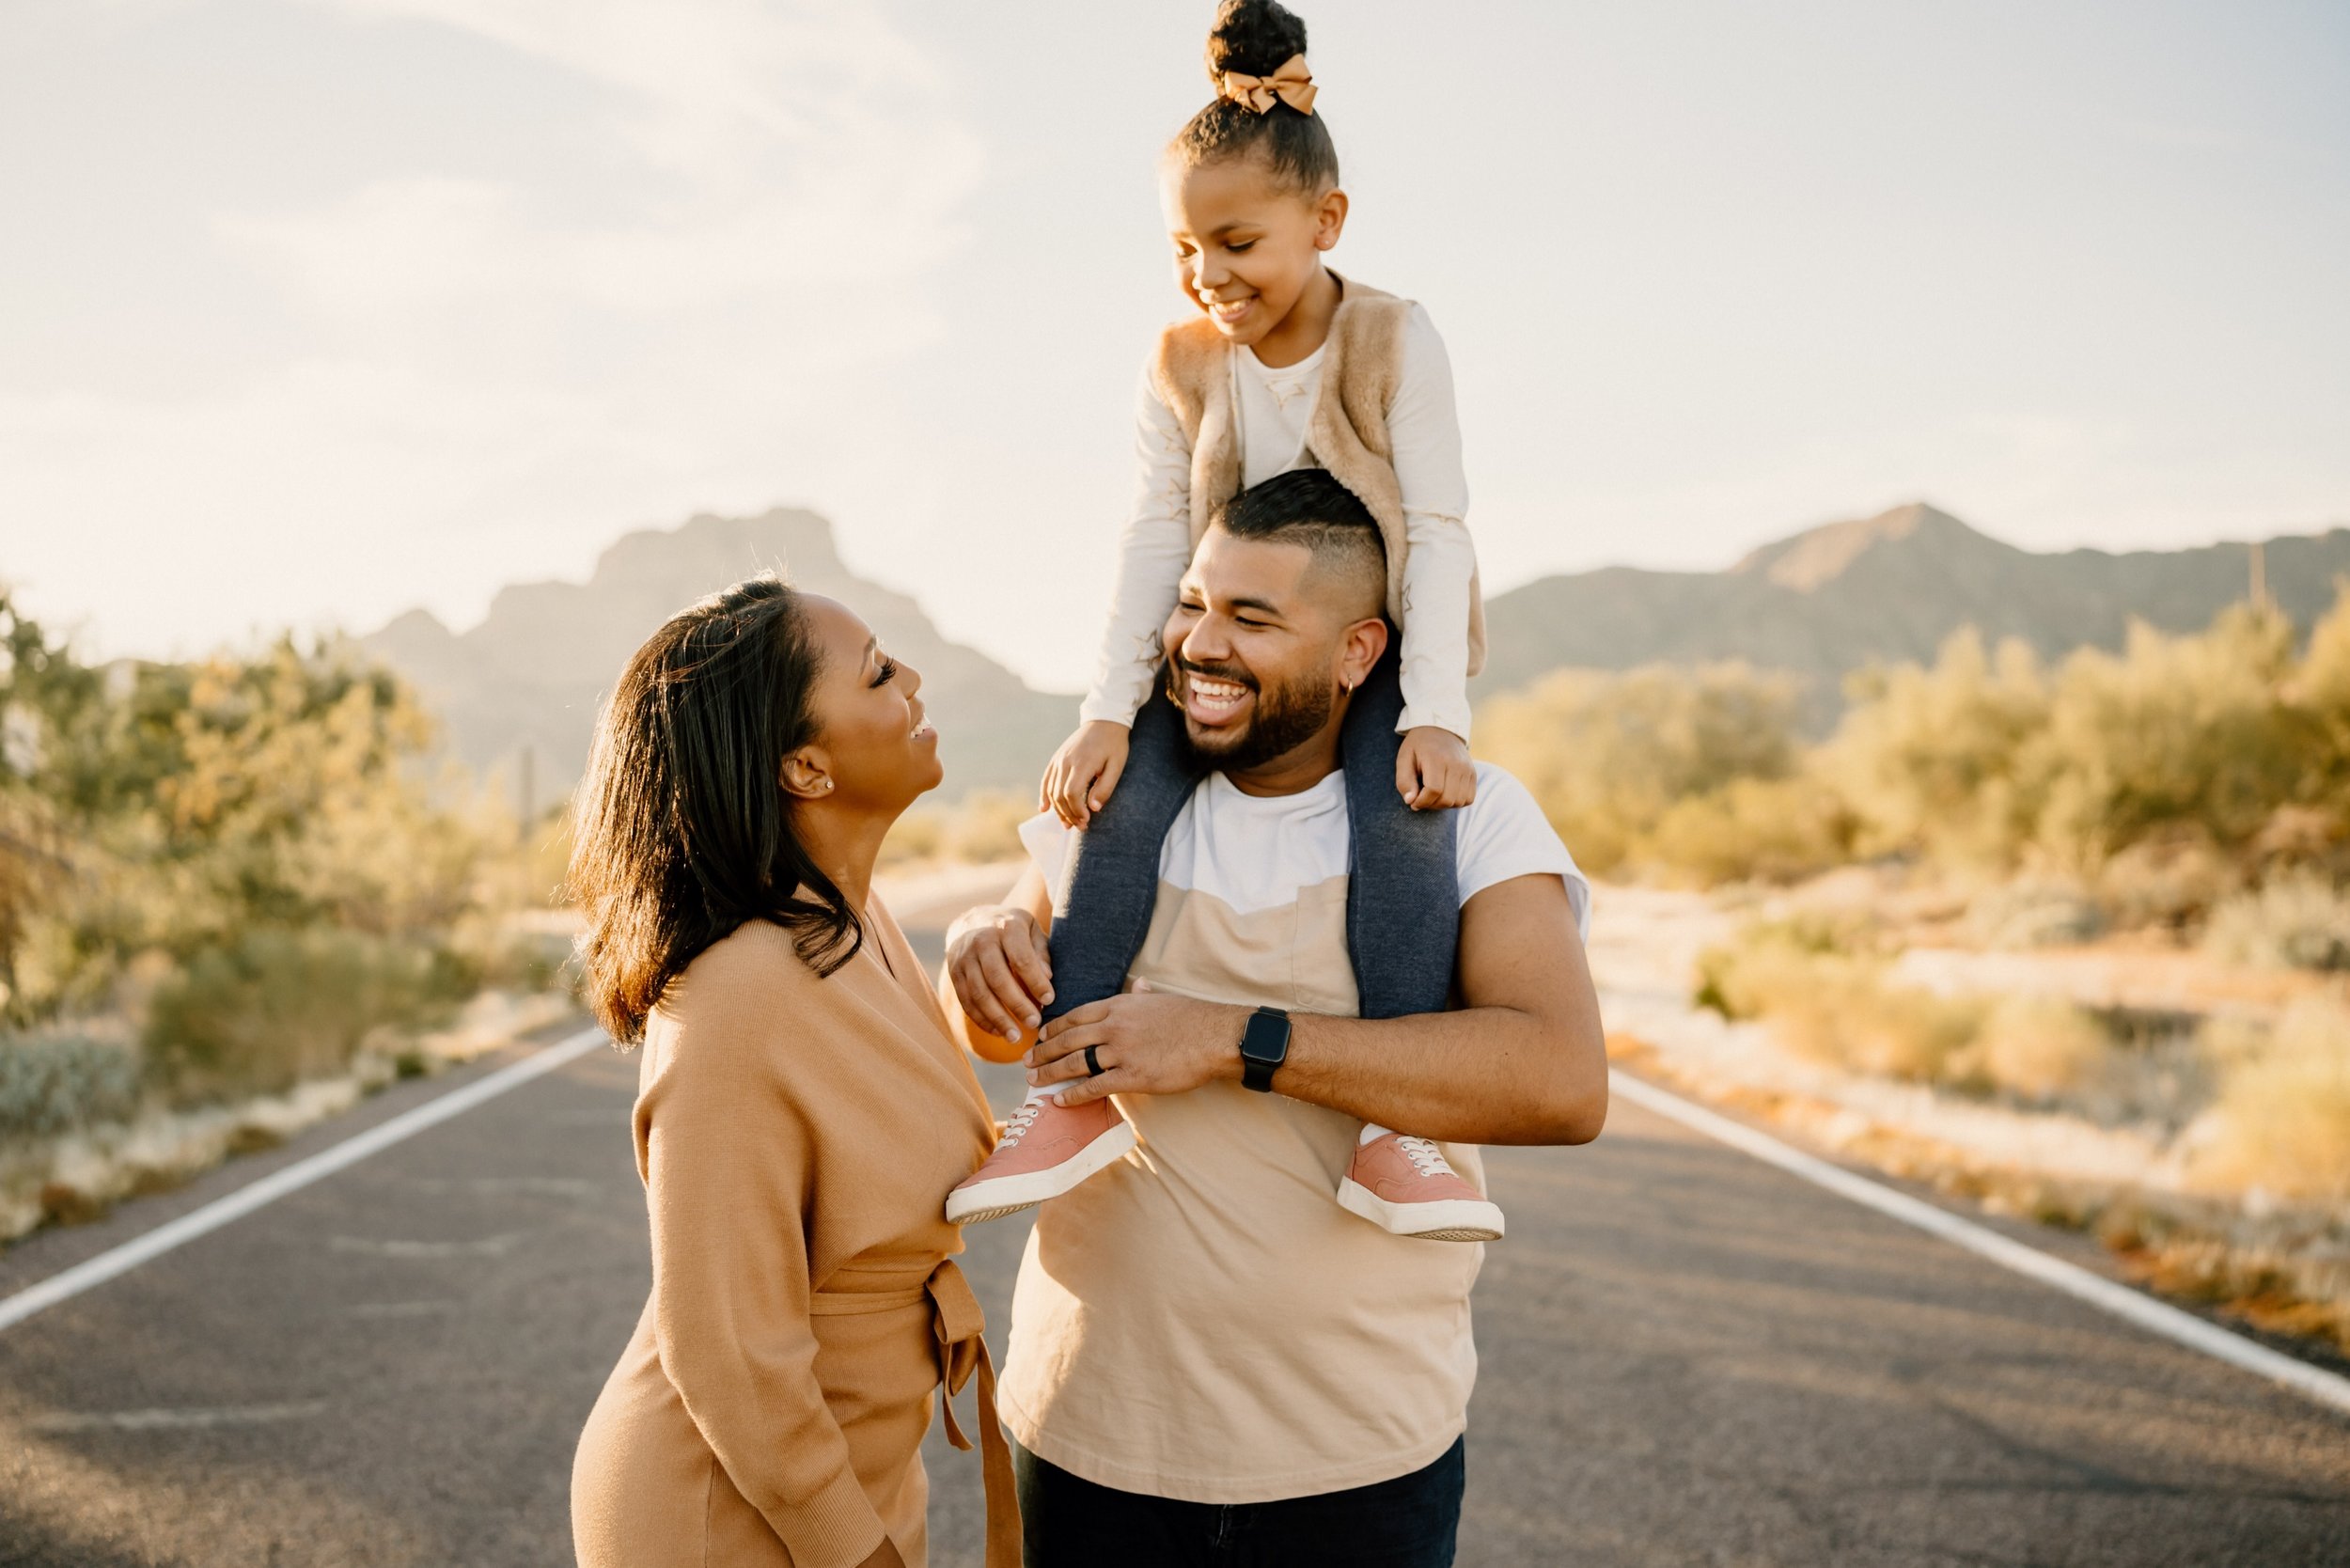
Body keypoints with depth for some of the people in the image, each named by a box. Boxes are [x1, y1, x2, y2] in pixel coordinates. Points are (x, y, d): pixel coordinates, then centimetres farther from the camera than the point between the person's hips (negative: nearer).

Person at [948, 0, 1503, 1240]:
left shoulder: (1394, 338, -9)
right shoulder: (1181, 362, 0)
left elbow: (1434, 531, -14)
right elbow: (1155, 542, -4)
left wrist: (1436, 714, -25)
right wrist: (1107, 709, -16)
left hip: (1373, 651, -3)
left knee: (1403, 814, -32)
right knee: (1119, 794, -24)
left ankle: (1388, 1124, -29)